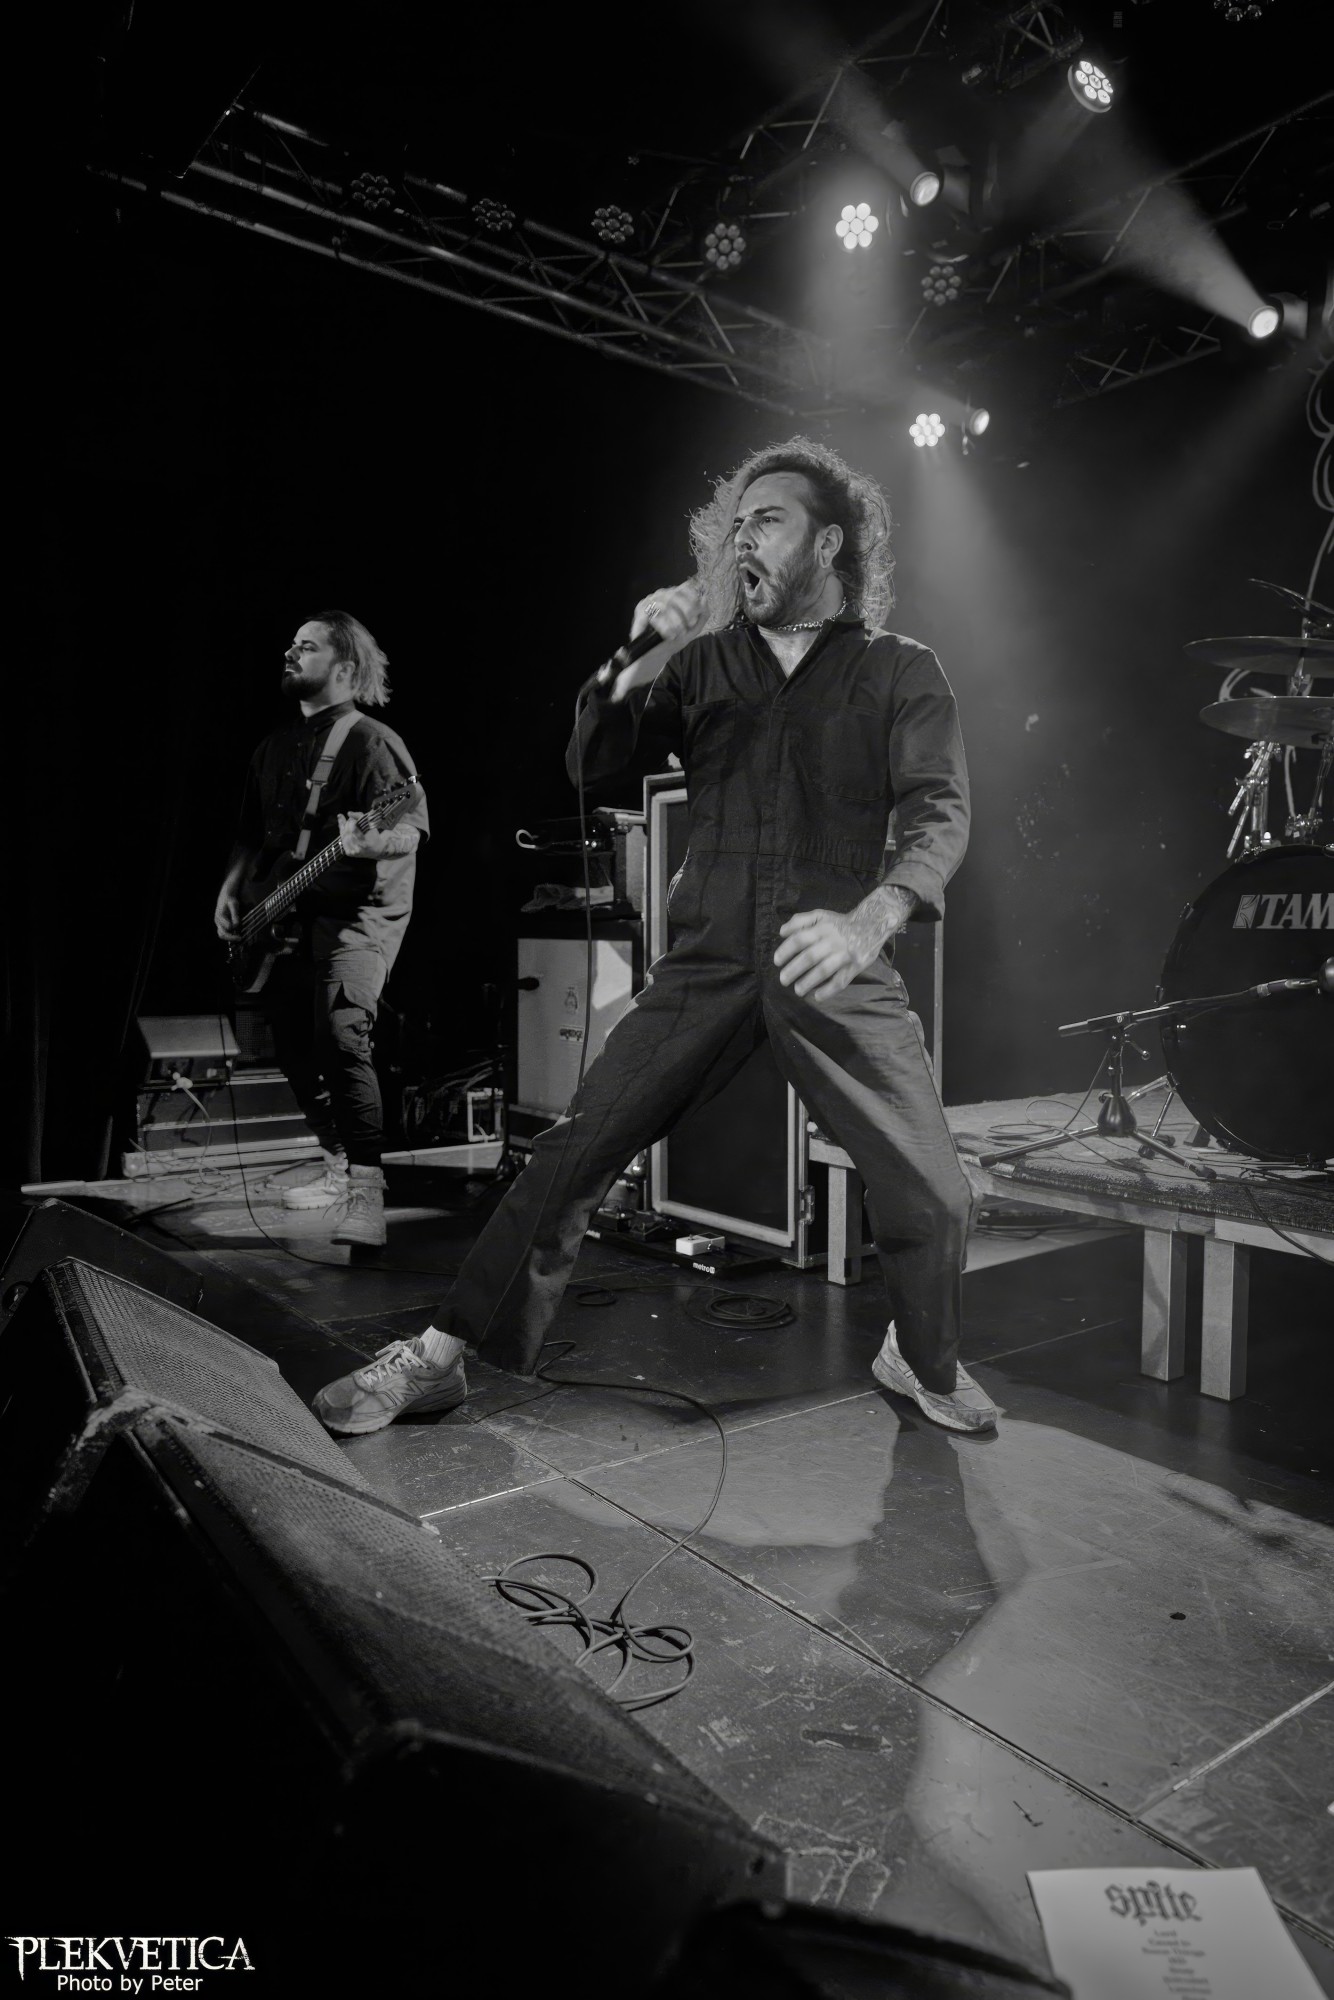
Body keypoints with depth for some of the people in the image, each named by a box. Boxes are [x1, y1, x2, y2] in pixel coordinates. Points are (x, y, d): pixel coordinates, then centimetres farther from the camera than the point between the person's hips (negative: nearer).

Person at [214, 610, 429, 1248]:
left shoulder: (371, 742, -5)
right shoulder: (275, 747, 18)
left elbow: (411, 831, -15)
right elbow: (253, 835, 24)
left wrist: (367, 841, -35)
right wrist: (232, 890, 9)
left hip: (357, 913, -8)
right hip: (285, 919, 8)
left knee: (341, 1037, -24)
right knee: (295, 1047, 10)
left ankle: (365, 1194, -23)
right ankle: (339, 1169, 26)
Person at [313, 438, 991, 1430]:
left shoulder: (900, 672, 6)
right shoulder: (704, 662, 14)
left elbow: (939, 813, -8)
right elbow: (589, 763, 8)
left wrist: (870, 919, -28)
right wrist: (636, 661, -10)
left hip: (837, 969, -1)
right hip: (707, 965, 2)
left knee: (934, 1196, -4)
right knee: (573, 1151, -6)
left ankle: (927, 1364, 26)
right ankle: (438, 1357, 8)